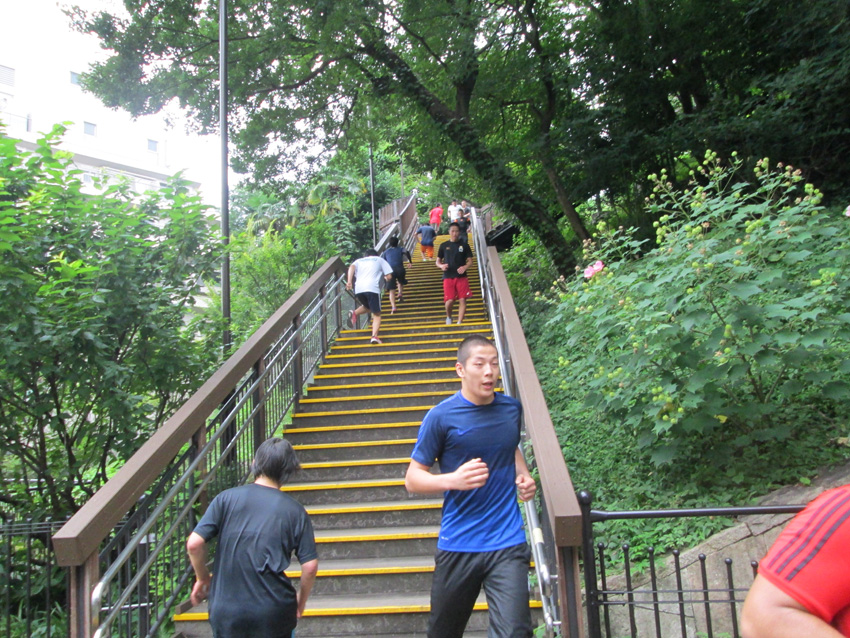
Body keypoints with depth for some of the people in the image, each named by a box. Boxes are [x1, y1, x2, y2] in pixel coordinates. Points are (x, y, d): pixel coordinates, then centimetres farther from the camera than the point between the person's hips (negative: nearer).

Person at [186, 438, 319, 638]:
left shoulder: (227, 498, -4)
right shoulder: (295, 510, -4)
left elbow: (194, 544, -8)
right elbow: (310, 566, -5)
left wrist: (202, 578, 10)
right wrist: (300, 602, 12)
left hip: (226, 608, 1)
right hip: (273, 611, 0)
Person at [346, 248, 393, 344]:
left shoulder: (359, 261, 28)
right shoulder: (379, 260, 24)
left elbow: (351, 267, 4)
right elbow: (389, 277, 13)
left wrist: (349, 281, -5)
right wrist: (385, 277, 36)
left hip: (358, 289, 3)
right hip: (372, 288, -3)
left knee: (367, 307, 29)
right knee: (377, 314, 5)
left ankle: (355, 313, -1)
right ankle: (374, 336, -16)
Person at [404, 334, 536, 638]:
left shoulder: (512, 409, 4)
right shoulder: (441, 416, -10)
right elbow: (412, 479, -5)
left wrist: (524, 475, 6)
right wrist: (452, 480, -23)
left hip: (508, 543, 2)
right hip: (458, 543, -2)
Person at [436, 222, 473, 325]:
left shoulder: (464, 245, 8)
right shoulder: (444, 245, 9)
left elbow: (470, 261, 7)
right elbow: (438, 261, 13)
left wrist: (465, 267, -15)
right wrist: (441, 266, -11)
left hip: (462, 277, 1)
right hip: (448, 277, 0)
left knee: (463, 299, -6)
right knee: (449, 301, -8)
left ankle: (459, 322, 1)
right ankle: (448, 317, 21)